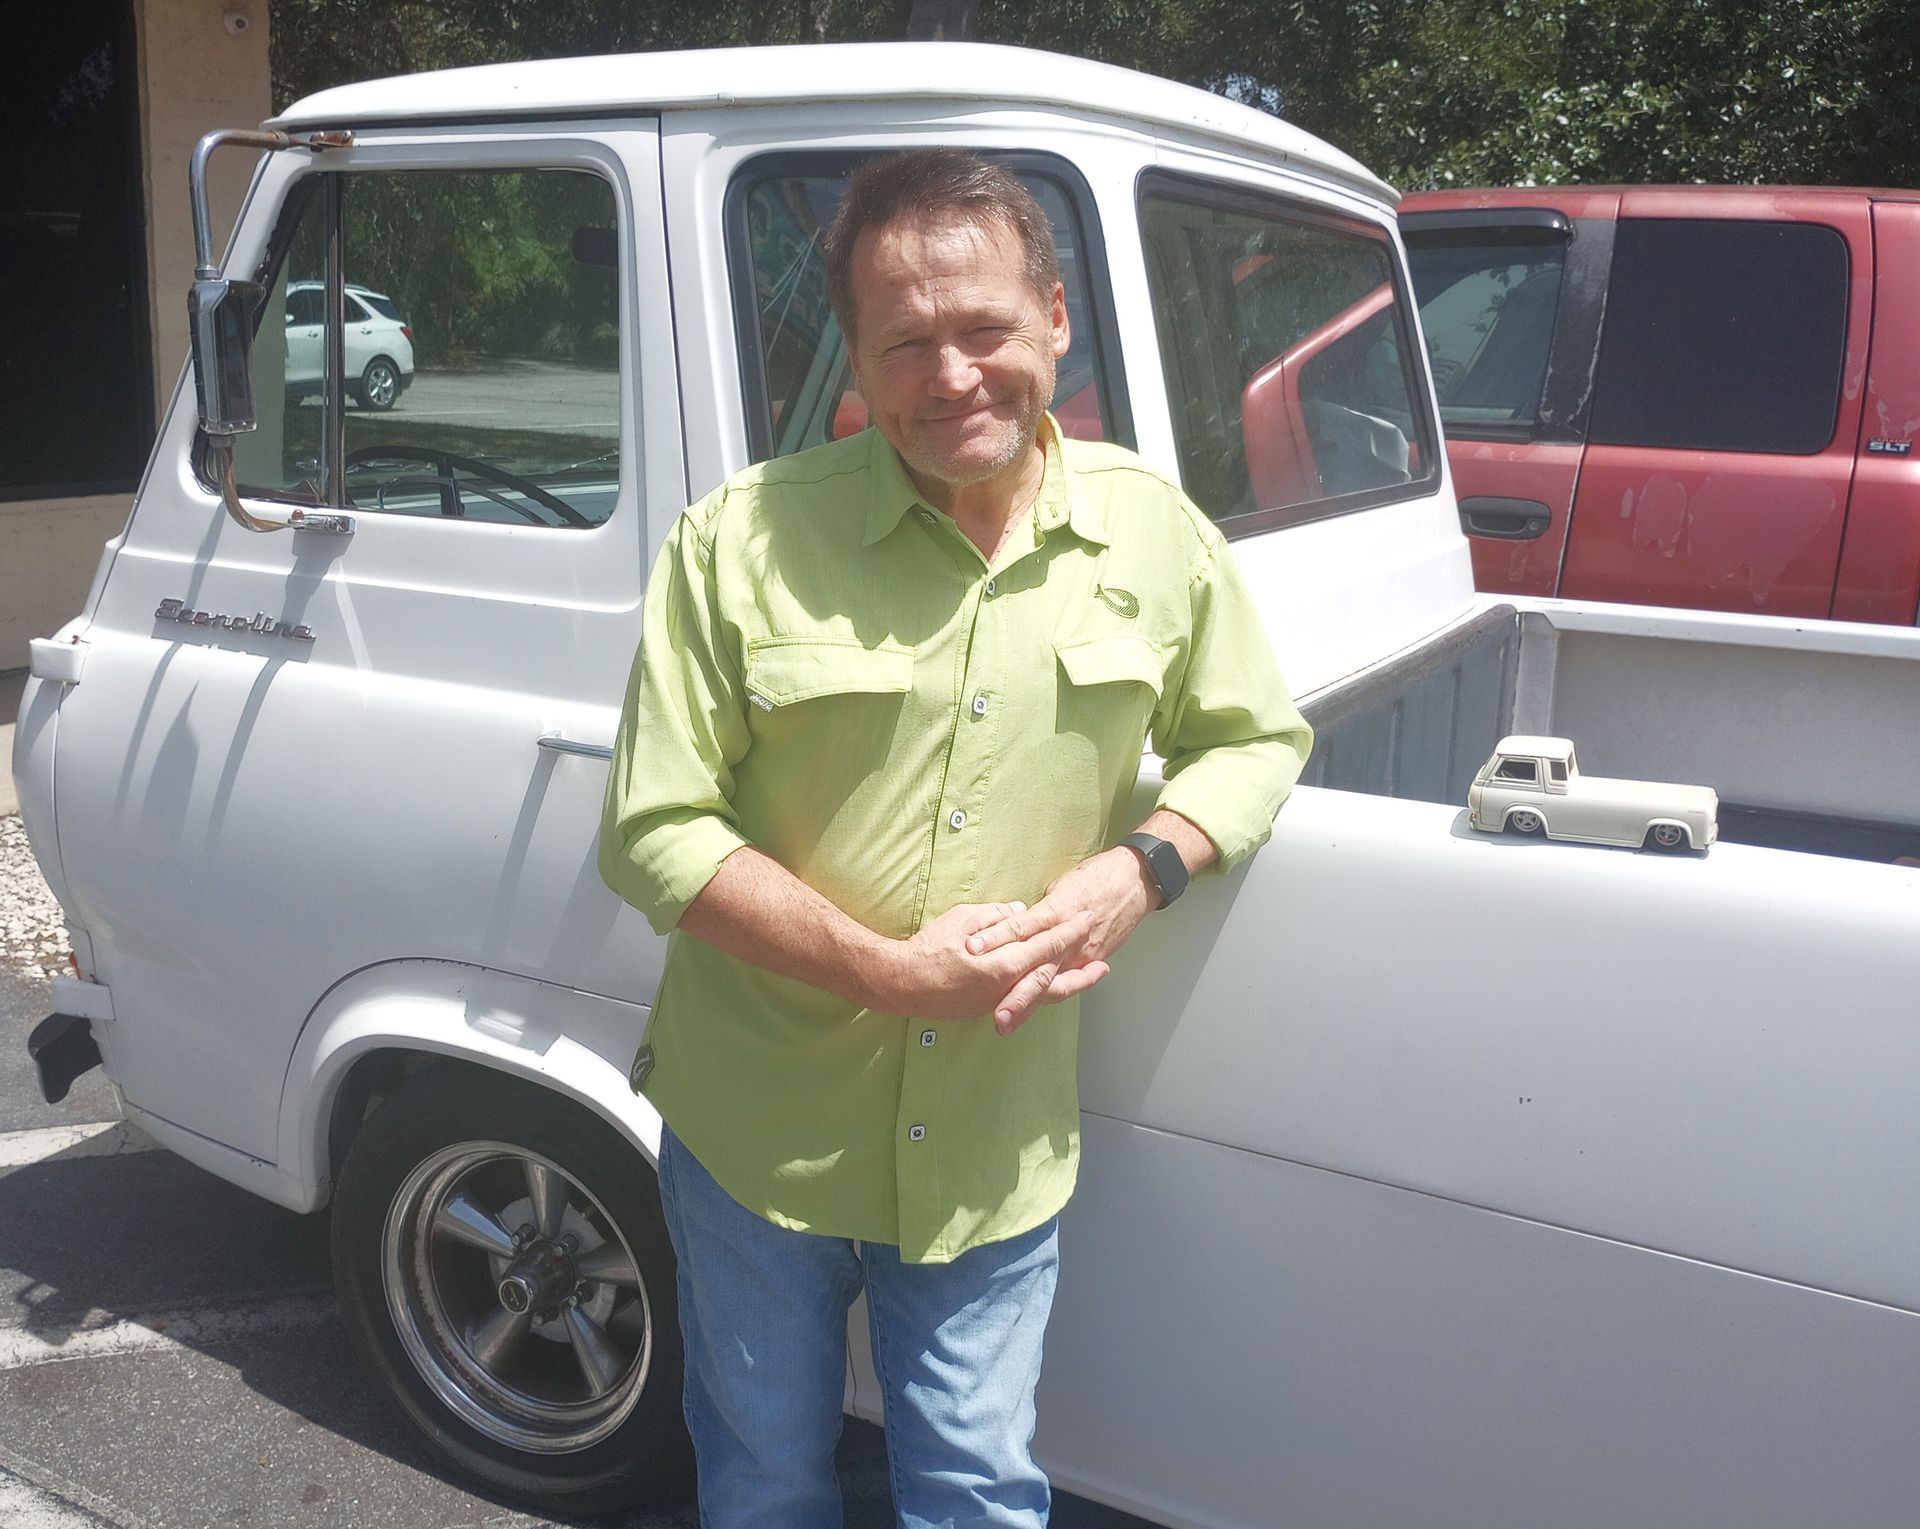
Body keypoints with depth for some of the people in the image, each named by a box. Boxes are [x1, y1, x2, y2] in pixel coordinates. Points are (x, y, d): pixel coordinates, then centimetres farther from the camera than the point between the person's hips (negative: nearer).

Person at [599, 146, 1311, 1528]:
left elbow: (1257, 738, 9)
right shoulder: (742, 543, -14)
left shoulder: (1156, 533, -4)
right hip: (762, 1131, 0)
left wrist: (1140, 872, -12)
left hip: (998, 1145, 1)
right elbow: (653, 831, -13)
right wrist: (887, 971, -22)